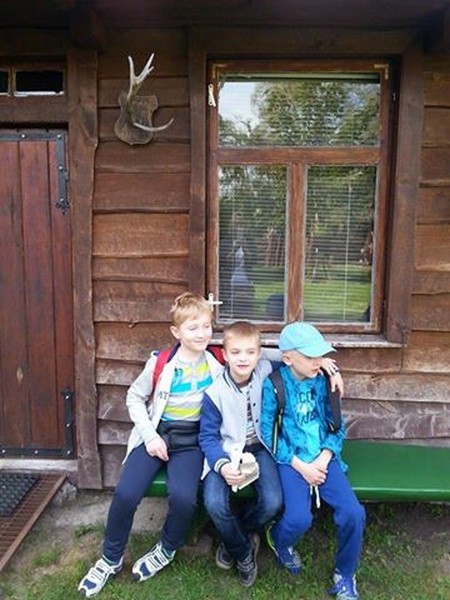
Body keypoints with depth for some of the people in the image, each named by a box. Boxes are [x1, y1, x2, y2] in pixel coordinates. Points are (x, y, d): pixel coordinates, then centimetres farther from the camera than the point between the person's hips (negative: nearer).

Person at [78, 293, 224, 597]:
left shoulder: (217, 362, -3)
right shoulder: (161, 362, -6)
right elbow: (135, 398, 3)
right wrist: (150, 435, -7)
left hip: (192, 439, 0)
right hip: (156, 434, 0)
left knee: (183, 497, -24)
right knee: (125, 494, -17)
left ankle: (166, 551, 10)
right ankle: (111, 559, 13)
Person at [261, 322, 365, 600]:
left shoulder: (325, 381, 4)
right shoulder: (273, 385, -8)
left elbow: (338, 427, 8)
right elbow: (268, 434, -8)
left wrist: (323, 460, -8)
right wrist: (301, 466, -11)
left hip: (324, 459, 4)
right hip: (291, 460, -3)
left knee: (353, 513, -16)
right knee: (299, 518, -24)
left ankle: (345, 576, 14)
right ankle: (279, 540, 17)